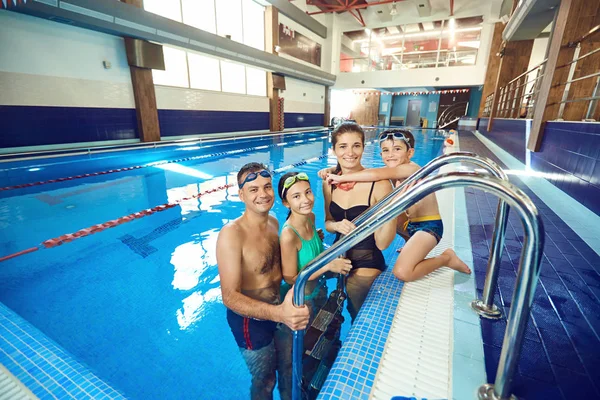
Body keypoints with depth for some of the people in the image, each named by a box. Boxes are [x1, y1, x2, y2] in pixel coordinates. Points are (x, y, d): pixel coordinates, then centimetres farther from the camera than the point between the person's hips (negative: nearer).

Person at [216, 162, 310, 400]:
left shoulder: (273, 223, -6)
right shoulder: (232, 234, -27)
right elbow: (230, 297, -31)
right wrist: (278, 313, -45)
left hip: (281, 308, 6)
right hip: (251, 319, -6)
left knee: (289, 369, 28)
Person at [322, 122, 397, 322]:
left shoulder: (379, 185, -19)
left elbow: (382, 243, -17)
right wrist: (338, 226, -16)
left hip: (366, 263, -4)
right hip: (338, 255, 5)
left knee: (359, 319, 2)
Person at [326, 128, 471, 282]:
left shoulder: (411, 169, -25)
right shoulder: (393, 171, 1)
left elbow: (376, 174, -39)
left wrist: (342, 177, -33)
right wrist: (334, 171, -17)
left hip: (429, 226, -9)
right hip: (411, 221, 9)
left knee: (402, 272, -23)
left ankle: (447, 258, 3)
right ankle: (412, 244, 26)